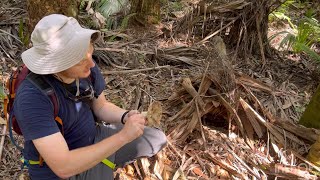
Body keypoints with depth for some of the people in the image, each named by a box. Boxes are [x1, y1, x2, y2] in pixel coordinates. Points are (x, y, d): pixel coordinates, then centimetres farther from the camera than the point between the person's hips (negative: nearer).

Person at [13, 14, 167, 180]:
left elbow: (101, 107, -1)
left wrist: (127, 117, -23)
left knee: (158, 140, 11)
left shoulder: (86, 67, -17)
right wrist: (123, 135, -39)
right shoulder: (33, 98, -38)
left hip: (92, 140, 6)